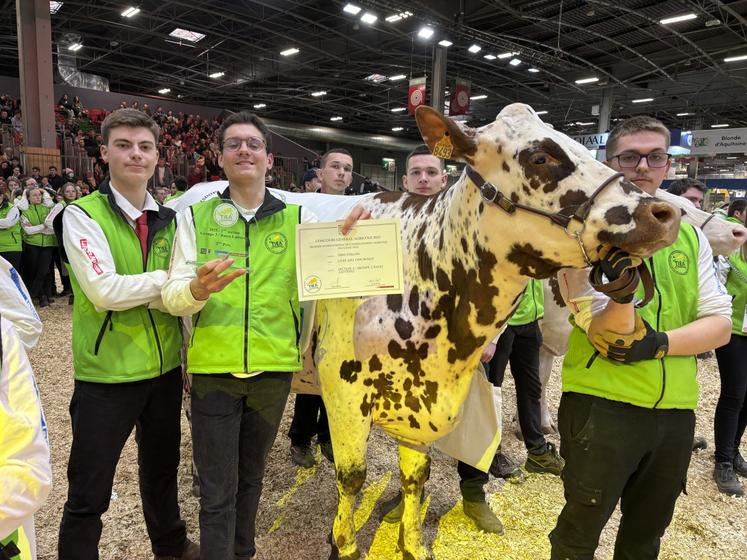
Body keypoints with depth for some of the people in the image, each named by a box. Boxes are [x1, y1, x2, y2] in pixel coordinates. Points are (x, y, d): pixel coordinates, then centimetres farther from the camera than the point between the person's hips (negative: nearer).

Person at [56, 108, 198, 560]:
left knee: (162, 470, 24)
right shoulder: (82, 215, -9)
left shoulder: (169, 219, 5)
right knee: (89, 493, 8)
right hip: (106, 375, -5)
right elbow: (104, 292, -21)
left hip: (165, 369, 5)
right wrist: (166, 278, -12)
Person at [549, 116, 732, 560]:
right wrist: (623, 290, -35)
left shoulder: (690, 235, 7)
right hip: (601, 405, -5)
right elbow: (608, 339, -15)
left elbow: (720, 324, 2)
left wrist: (657, 344, -15)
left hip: (675, 410, 5)